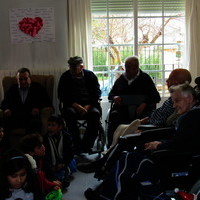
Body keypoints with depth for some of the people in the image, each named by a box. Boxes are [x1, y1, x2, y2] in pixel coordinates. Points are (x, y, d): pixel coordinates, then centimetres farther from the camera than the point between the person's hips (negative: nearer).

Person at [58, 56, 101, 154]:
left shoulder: (90, 75, 8)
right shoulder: (65, 77, 7)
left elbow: (97, 93, 2)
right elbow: (61, 96, 0)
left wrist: (88, 106, -15)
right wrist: (75, 105, -16)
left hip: (89, 105, 0)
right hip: (72, 105, 0)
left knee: (95, 113, -31)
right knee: (69, 113, -33)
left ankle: (86, 146, -23)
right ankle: (77, 146, -29)